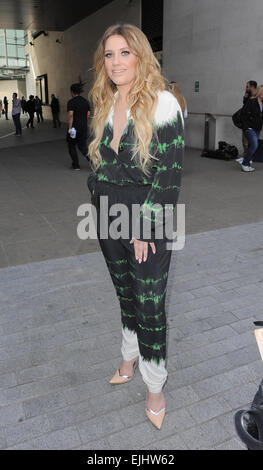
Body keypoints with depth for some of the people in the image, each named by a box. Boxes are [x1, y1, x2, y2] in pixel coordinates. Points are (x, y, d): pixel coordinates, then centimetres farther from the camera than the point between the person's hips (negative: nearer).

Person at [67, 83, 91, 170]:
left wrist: (70, 128, -21)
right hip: (84, 128, 5)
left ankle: (76, 165, 16)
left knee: (71, 146, 13)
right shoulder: (86, 101, 6)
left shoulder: (71, 102, -11)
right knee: (82, 147, 11)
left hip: (74, 127, -5)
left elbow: (70, 115, -21)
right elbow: (88, 114, 10)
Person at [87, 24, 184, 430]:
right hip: (109, 219, 6)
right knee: (125, 294, 20)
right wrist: (99, 196, 6)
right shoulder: (105, 105, 9)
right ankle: (130, 357, 42)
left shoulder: (163, 104, -11)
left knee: (150, 304, 3)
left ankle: (154, 385, 23)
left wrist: (145, 227, -16)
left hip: (148, 223, -6)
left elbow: (170, 172, -15)